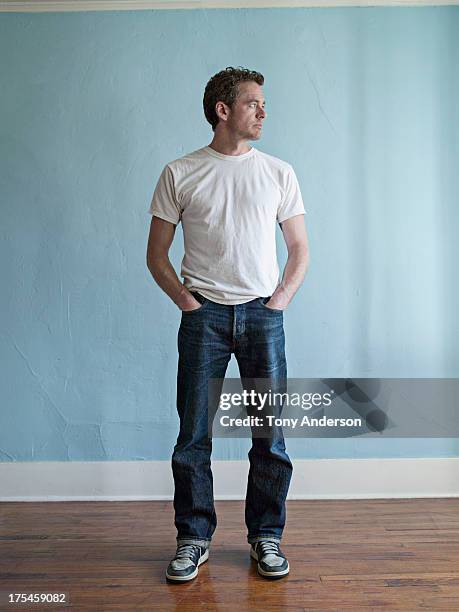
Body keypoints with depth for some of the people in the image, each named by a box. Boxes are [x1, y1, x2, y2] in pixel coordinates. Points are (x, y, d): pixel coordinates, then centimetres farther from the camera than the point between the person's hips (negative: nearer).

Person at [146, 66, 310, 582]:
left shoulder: (279, 172, 10)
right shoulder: (179, 173, 5)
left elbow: (299, 250, 13)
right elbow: (156, 254, 7)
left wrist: (280, 299, 0)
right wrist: (185, 301, -4)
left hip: (263, 313, 2)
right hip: (204, 313, -1)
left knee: (269, 433, 4)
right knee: (194, 434, 3)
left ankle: (266, 536, 22)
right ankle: (193, 538, 21)